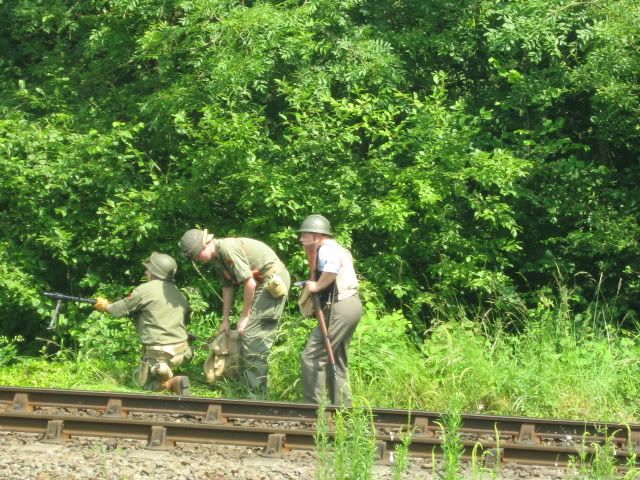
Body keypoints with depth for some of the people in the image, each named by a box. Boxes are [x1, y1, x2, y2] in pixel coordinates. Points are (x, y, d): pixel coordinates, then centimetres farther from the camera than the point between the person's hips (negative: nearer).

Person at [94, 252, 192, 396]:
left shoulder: (144, 290, -9)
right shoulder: (178, 293, 10)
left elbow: (120, 309, 3)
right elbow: (186, 318, 21)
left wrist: (104, 305, 23)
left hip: (159, 352, -7)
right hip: (181, 349, 7)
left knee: (142, 381, 11)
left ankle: (174, 383, -15)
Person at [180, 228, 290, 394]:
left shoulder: (228, 249, -23)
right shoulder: (216, 258, 8)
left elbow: (250, 283, -22)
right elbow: (227, 287, 15)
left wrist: (245, 316, -13)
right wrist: (225, 320, 14)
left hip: (273, 280, -10)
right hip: (262, 283, 10)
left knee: (251, 333, -11)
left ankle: (256, 391, -9)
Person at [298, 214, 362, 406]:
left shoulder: (326, 250, -11)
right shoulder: (337, 248, 22)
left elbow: (333, 267, -33)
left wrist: (317, 286, -22)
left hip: (340, 309, -11)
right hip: (352, 304, 11)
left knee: (312, 357, -8)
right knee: (337, 360, 18)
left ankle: (313, 405, -8)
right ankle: (342, 405, 20)